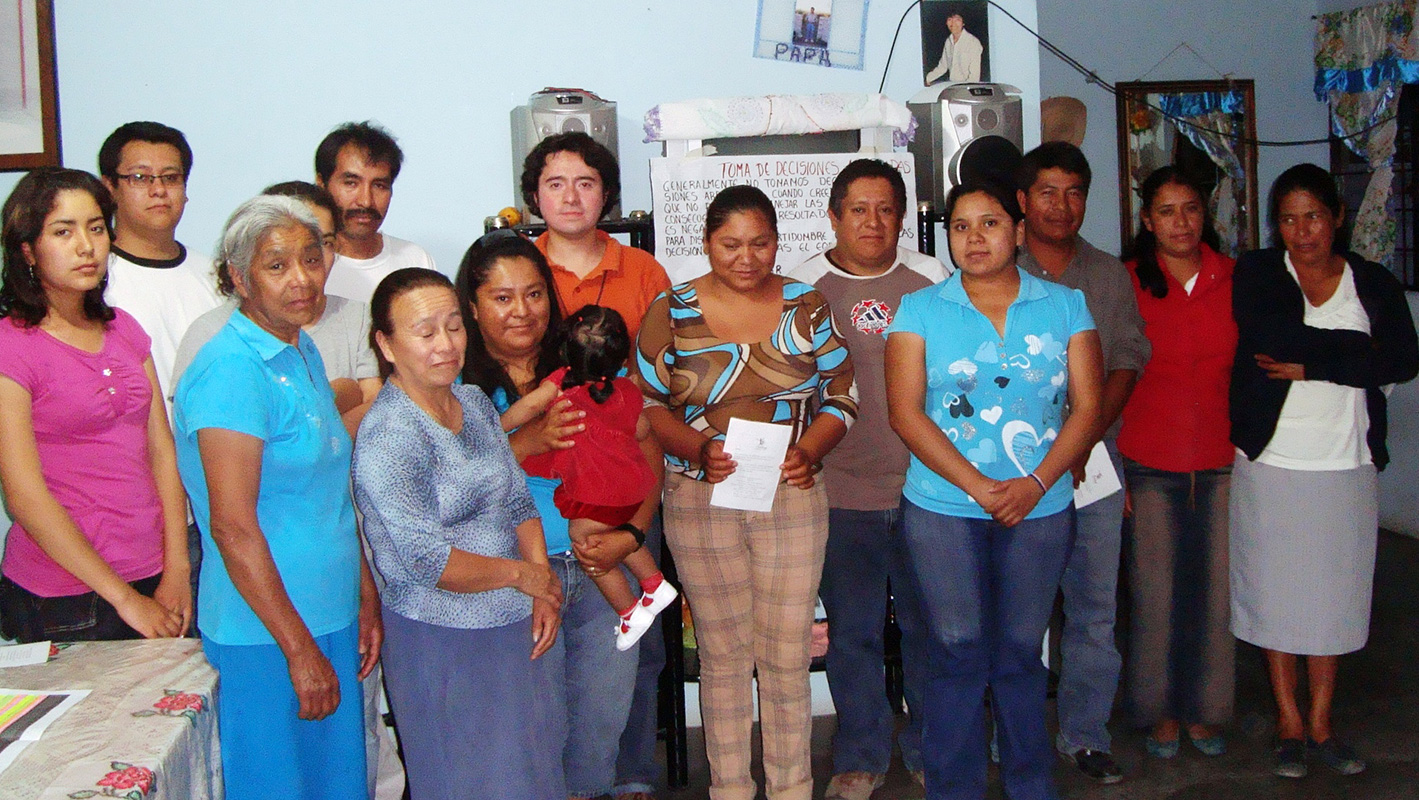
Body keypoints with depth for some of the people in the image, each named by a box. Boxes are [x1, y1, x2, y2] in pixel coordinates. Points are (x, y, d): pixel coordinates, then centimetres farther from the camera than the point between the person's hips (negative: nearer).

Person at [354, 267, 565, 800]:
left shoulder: (474, 402, 4)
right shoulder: (387, 437, -20)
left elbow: (518, 501, 10)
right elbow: (429, 561, -24)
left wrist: (543, 589, -2)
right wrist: (523, 575, -12)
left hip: (513, 630, 8)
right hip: (442, 642, -7)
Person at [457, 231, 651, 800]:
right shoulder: (457, 381, -2)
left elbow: (647, 455, 4)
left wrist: (631, 533, -10)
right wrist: (530, 441, -22)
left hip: (603, 565, 3)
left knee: (605, 710, 11)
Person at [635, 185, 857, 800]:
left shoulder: (807, 308, 3)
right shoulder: (672, 311, 0)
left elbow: (841, 396, 6)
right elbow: (648, 404, 2)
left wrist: (807, 451, -13)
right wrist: (697, 448, -16)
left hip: (792, 499, 1)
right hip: (701, 501, 0)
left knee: (788, 654, 6)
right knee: (723, 654, 9)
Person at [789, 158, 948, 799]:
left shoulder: (933, 281, 6)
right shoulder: (802, 287, 2)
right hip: (841, 493, -1)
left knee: (930, 624, 10)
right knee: (852, 631, 7)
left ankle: (930, 748, 30)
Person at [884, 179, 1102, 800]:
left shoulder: (1065, 306, 6)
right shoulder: (919, 311, 1)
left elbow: (1087, 405, 2)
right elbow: (905, 412, -6)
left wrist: (1035, 484, -11)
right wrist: (980, 487, -12)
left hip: (1041, 509, 1)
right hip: (943, 509, -1)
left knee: (1021, 652, 10)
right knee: (956, 653, 3)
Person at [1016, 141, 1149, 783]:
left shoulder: (1110, 276, 11)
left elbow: (1126, 364, 6)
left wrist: (1083, 440, -8)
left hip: (1096, 457, 3)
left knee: (1095, 604, 6)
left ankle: (1085, 733, 20)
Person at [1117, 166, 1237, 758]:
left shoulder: (1235, 280, 4)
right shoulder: (1125, 282, -2)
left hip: (1221, 460, 2)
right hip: (1149, 462, -2)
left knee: (1214, 586, 7)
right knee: (1155, 589, 5)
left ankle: (1203, 710, 25)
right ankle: (1160, 711, 22)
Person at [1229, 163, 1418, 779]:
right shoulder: (1255, 273, 1)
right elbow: (1273, 336, -18)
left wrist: (1312, 364, -13)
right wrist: (1356, 349, -9)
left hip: (1346, 466, 2)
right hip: (1269, 461, -2)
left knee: (1333, 595, 7)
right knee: (1275, 590, 4)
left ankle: (1321, 725, 21)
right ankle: (1289, 724, 18)